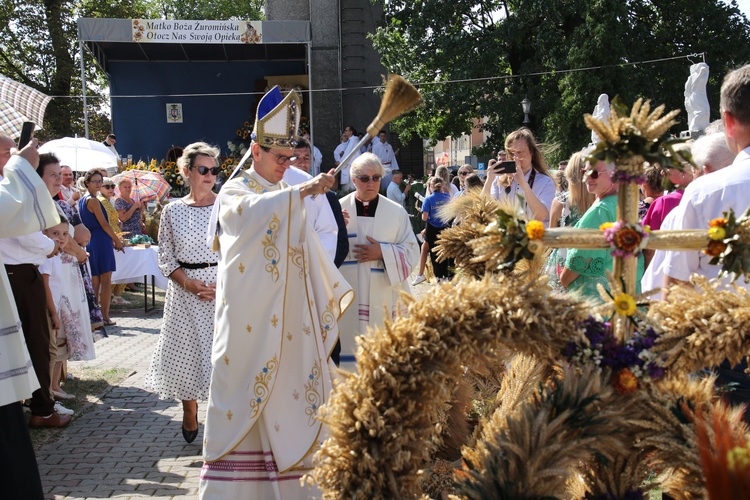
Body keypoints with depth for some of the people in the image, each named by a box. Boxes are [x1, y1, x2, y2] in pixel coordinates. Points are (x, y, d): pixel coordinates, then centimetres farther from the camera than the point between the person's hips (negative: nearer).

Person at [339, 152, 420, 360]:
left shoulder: (397, 212, 5)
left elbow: (411, 251, 2)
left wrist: (382, 252, -12)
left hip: (383, 298, 0)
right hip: (347, 297, 0)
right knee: (348, 347, 1)